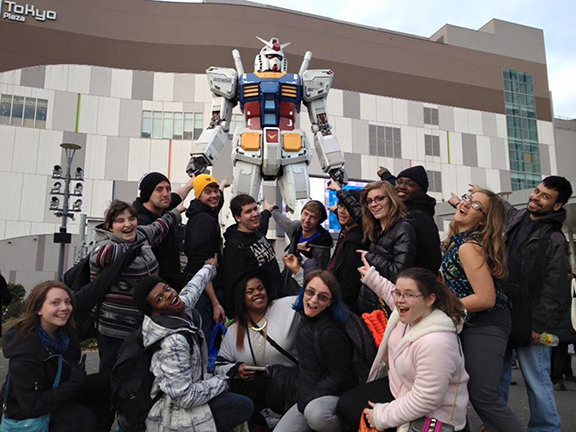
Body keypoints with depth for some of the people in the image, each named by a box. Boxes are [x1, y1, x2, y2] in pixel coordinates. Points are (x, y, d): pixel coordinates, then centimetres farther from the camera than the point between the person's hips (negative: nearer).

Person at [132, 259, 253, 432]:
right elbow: (184, 398, -31)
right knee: (243, 406, -12)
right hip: (176, 412, -9)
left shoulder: (183, 306, -9)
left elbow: (193, 288, 15)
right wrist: (222, 380, -17)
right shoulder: (173, 342, -33)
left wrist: (209, 267, 32)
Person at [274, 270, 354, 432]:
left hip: (334, 396, -7)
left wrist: (309, 401, -15)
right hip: (307, 400, 7)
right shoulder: (307, 320, 0)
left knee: (315, 413, -38)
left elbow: (340, 379, -19)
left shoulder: (331, 333, -24)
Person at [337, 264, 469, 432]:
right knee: (345, 406, 8)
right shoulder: (408, 313, -12)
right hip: (398, 387, 8)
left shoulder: (436, 343, -37)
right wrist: (372, 277, 16)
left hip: (432, 414, -8)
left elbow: (425, 400, -31)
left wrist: (382, 417, -21)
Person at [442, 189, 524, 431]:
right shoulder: (457, 239, 6)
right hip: (469, 323, 10)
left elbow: (486, 298, -26)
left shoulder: (468, 247, -23)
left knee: (482, 397, -9)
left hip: (485, 325, -10)